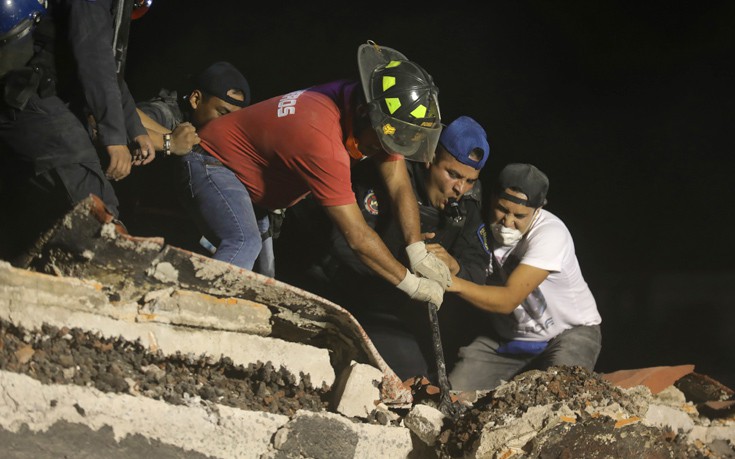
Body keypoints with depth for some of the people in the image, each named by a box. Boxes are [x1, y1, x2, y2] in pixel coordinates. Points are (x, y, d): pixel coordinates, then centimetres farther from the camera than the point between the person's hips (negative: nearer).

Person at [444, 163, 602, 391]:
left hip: (569, 332, -5)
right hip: (505, 337, 5)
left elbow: (508, 300, -35)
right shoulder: (482, 226, -11)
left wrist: (454, 282, -48)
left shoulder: (550, 234, -28)